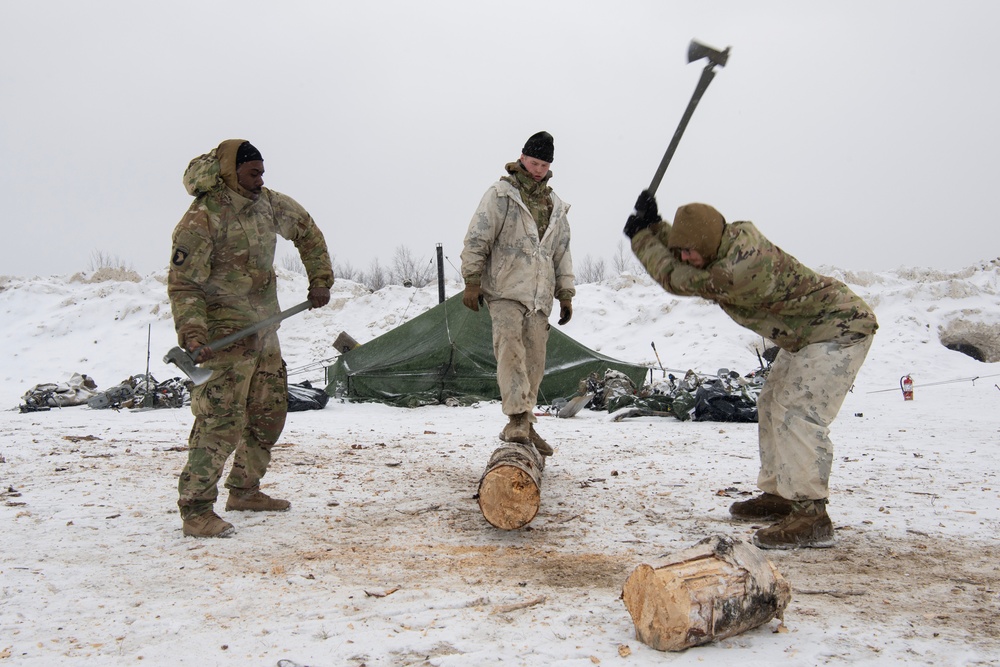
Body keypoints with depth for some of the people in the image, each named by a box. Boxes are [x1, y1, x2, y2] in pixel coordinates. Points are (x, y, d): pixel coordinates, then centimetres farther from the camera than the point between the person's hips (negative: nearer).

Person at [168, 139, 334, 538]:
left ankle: (244, 491, 29)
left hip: (264, 330, 8)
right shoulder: (201, 220, -16)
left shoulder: (268, 204, 4)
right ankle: (196, 510, -3)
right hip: (225, 336, -8)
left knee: (270, 412, 14)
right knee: (223, 420, -13)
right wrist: (192, 334, -30)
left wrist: (320, 279, 14)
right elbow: (182, 285, -17)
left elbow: (305, 230, 21)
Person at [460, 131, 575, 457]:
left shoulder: (555, 206, 19)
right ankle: (517, 419, -24)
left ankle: (524, 424, 14)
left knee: (534, 361, 4)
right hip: (505, 290, -5)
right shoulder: (501, 194, 1)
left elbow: (562, 253, 24)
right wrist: (472, 282, -10)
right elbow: (477, 239, -3)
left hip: (539, 295, 5)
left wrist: (566, 293, 19)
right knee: (511, 350, -21)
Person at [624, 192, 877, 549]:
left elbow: (676, 278, -24)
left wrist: (641, 237, -12)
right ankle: (778, 494, 22)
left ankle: (811, 516, -19)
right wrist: (654, 227, -4)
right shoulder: (733, 237, -5)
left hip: (840, 327, -11)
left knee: (799, 412, -20)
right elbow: (684, 261, 10)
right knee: (773, 405, 13)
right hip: (809, 332, 11)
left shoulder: (740, 269, -35)